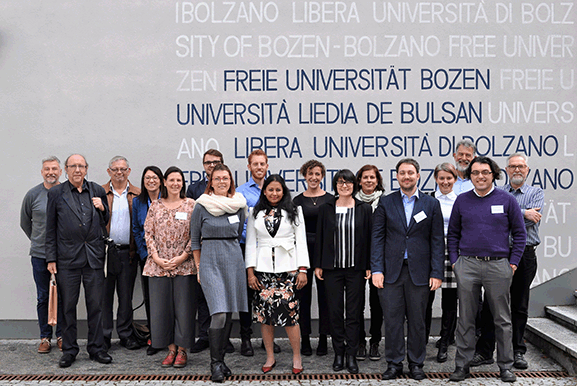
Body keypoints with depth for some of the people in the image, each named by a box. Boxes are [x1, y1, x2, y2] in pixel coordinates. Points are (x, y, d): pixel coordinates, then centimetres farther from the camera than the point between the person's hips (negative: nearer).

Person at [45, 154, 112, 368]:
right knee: (68, 306, 6)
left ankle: (96, 347, 17)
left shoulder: (97, 190, 8)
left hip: (94, 256, 1)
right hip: (67, 258, -1)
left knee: (95, 305, 6)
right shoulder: (56, 193, 3)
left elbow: (106, 222, 16)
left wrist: (102, 209, -5)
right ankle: (69, 349, 19)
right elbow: (50, 229, 4)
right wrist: (51, 258, 1)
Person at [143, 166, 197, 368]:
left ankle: (182, 350, 13)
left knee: (183, 306, 0)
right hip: (158, 265, 2)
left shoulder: (191, 205, 3)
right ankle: (171, 349, 17)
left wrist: (183, 256, -10)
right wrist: (156, 257, -6)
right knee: (161, 306, 5)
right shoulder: (155, 206, 8)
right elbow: (148, 233, 6)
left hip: (184, 265, -2)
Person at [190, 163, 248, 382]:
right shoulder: (201, 206, -2)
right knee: (219, 314, -13)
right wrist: (198, 267, 2)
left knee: (229, 314, 7)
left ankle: (220, 359, 21)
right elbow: (195, 240, 4)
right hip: (210, 260, -4)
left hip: (234, 260, 4)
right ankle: (215, 363, 1)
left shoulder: (239, 205, 6)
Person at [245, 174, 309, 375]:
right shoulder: (255, 214, 12)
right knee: (264, 313, 3)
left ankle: (297, 357, 7)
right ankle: (270, 357, 17)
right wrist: (250, 272, 2)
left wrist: (303, 269, -2)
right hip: (263, 268, 2)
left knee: (289, 312, -8)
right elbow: (251, 243, 10)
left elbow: (301, 241, 5)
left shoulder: (294, 212, 9)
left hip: (288, 268, -2)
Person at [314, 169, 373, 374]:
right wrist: (317, 265, 3)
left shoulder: (364, 209, 4)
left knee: (354, 312, 3)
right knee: (335, 311, 5)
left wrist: (369, 265, -2)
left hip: (356, 268, -1)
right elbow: (320, 238, 6)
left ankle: (351, 356, 11)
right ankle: (338, 353, 17)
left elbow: (369, 238, 3)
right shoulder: (326, 209, 5)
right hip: (332, 267, 1)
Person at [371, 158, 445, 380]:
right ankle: (394, 364, 16)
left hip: (419, 272, 0)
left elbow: (437, 241, 3)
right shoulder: (386, 203, 6)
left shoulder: (431, 204, 5)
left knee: (417, 320, 8)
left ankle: (416, 364, 22)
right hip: (391, 271, 0)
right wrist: (377, 270, -6)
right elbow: (377, 238, 2)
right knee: (392, 320, 3)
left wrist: (436, 273, -4)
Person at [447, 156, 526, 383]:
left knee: (502, 319, 7)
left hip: (498, 265, -1)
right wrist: (454, 260, 5)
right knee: (465, 319, 5)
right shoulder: (462, 201, 7)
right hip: (467, 265, 1)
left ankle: (505, 366, 20)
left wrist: (513, 262, 0)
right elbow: (452, 234, 13)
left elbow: (519, 233, 6)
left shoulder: (506, 200, 3)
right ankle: (462, 365, 14)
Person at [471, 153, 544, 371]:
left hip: (524, 255, 0)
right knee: (490, 305, 1)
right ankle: (485, 351, 9)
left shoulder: (536, 193, 8)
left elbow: (531, 219, -9)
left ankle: (517, 352, 18)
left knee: (519, 306, 7)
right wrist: (523, 213, -12)